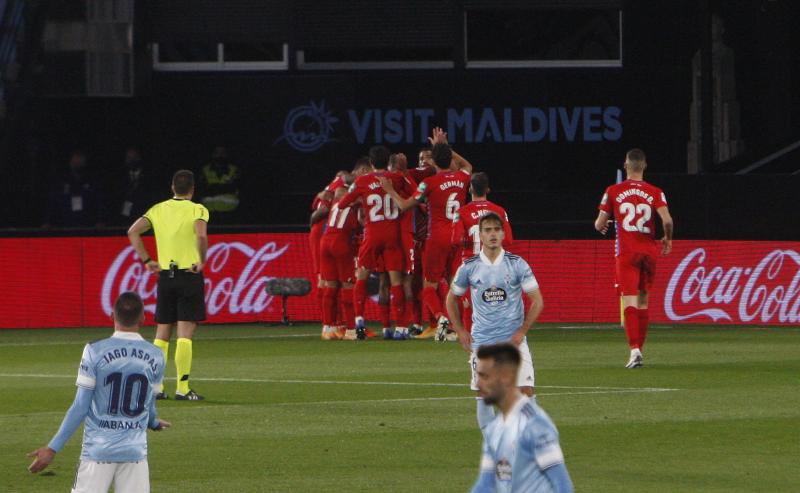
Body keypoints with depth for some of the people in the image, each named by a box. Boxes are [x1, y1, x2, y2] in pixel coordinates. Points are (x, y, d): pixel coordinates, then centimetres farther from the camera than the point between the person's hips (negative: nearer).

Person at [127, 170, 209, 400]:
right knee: (185, 334, -4)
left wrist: (147, 261, 5)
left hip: (165, 275, 4)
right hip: (190, 275, -4)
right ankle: (182, 388, -8)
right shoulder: (197, 210, -5)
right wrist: (202, 262, -11)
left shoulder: (158, 209, 8)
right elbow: (201, 235, -24)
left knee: (162, 334, 10)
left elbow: (133, 232, 1)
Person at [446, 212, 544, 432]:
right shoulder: (469, 267, 1)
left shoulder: (517, 265, -3)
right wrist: (460, 332, 9)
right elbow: (452, 299, 16)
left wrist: (521, 331, -7)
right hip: (481, 342, 1)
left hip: (513, 340, -1)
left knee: (525, 390, -12)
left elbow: (537, 301, 0)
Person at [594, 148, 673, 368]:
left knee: (629, 300, -8)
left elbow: (600, 224, 2)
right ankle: (639, 348, 20)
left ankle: (634, 349, -24)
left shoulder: (613, 191, -2)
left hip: (626, 253, -2)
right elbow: (667, 220, -13)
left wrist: (602, 226, 26)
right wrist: (668, 239, 7)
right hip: (649, 251, 2)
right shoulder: (655, 192, -1)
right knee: (643, 301, 15)